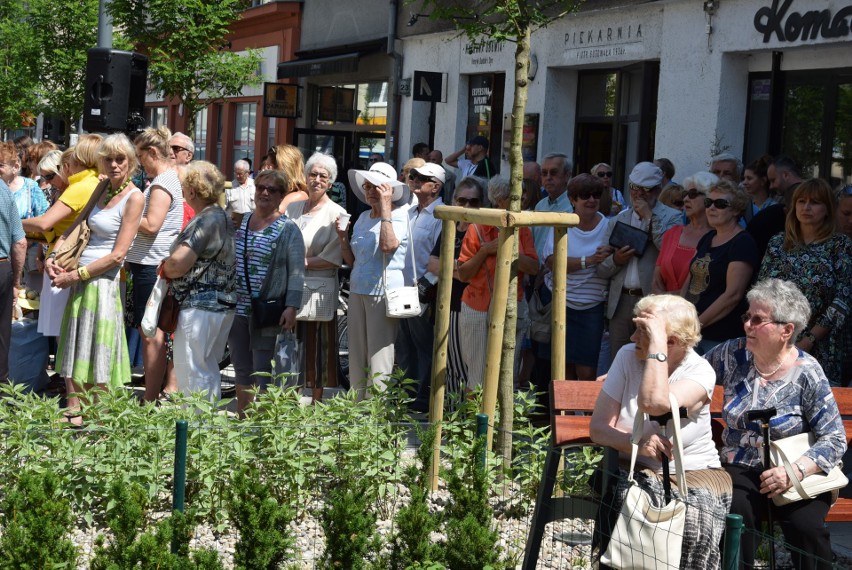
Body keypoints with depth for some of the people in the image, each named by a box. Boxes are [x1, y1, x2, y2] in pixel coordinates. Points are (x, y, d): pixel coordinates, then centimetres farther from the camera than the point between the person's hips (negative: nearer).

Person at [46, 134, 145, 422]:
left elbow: (118, 254, -15)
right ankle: (73, 412, 22)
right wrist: (53, 255, 4)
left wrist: (76, 275, -13)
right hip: (81, 278, 7)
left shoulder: (134, 197, -11)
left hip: (104, 281, -7)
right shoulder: (104, 188, 10)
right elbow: (76, 225, 19)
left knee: (98, 354, -2)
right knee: (76, 347, 12)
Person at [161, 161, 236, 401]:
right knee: (209, 370, 17)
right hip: (223, 305, 10)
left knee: (191, 374, -5)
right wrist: (172, 267, 13)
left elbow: (177, 263, -23)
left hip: (200, 306, -10)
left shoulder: (205, 221, -17)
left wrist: (164, 268, -2)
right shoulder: (224, 218, 14)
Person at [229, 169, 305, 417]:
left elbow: (296, 272, -8)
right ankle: (241, 421, 19)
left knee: (261, 371, -6)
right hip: (237, 309, 6)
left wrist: (291, 307, -17)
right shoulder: (240, 222, 13)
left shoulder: (288, 229, -3)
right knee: (241, 369, 11)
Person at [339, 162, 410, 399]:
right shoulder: (363, 218, 17)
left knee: (378, 361, -7)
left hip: (384, 293, -8)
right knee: (356, 359, 10)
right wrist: (342, 236, 5)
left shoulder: (398, 215, -5)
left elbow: (388, 245, -25)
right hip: (358, 291, 8)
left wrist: (385, 208, -20)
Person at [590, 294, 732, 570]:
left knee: (693, 519, -34)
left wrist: (657, 343, -25)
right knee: (626, 503, -32)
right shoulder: (628, 356, -1)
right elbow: (599, 426, -5)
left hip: (695, 473, -2)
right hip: (636, 470, 2)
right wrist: (637, 442, -25)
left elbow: (654, 404, -31)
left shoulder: (700, 371, -10)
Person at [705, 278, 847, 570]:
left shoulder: (806, 374, -7)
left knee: (807, 526, -31)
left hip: (796, 473, -2)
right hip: (739, 469, 2)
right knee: (736, 513, -31)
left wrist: (797, 470, -21)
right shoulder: (733, 354, 2)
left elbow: (835, 439, -7)